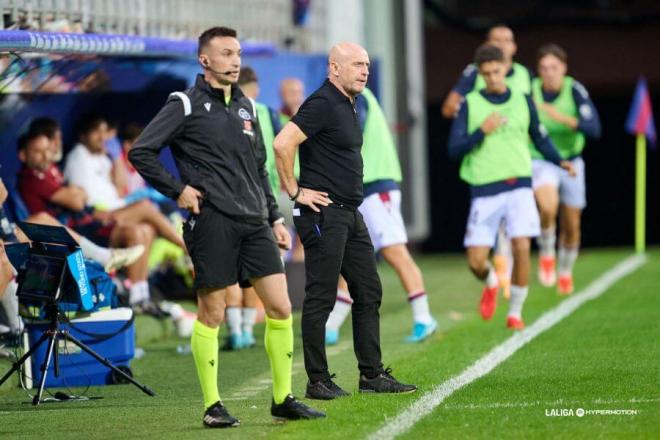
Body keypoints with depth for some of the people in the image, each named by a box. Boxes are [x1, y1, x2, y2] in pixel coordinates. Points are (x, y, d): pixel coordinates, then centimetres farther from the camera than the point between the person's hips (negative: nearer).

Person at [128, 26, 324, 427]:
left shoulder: (245, 106, 18)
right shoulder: (186, 105, -2)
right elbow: (141, 152, -5)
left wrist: (274, 218, 19)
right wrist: (178, 190, -7)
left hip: (254, 223, 6)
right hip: (213, 222, -6)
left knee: (281, 308, 0)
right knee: (211, 315, -1)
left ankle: (284, 399, 9)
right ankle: (212, 406, 7)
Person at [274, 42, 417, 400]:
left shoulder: (348, 107, 16)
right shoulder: (323, 104, -14)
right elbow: (282, 143, -25)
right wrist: (295, 191, -18)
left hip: (350, 215, 10)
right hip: (324, 212, -10)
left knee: (369, 293, 10)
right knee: (320, 297, -4)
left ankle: (372, 374, 15)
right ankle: (317, 381, 0)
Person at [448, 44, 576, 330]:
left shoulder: (523, 102, 8)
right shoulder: (470, 105, 2)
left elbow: (540, 139, 18)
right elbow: (454, 150, -2)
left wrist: (560, 162, 2)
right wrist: (482, 132, -16)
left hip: (519, 186, 1)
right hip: (484, 191, 0)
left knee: (521, 248, -17)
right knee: (476, 261, -4)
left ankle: (515, 312, 0)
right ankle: (491, 283, 32)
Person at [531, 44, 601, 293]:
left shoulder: (576, 91, -17)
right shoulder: (530, 91, -13)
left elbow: (594, 129, -30)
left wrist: (563, 118, -40)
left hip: (571, 162, 1)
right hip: (540, 162, -1)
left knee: (571, 226, 11)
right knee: (548, 207, -32)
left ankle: (566, 272, 38)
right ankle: (546, 254, -5)